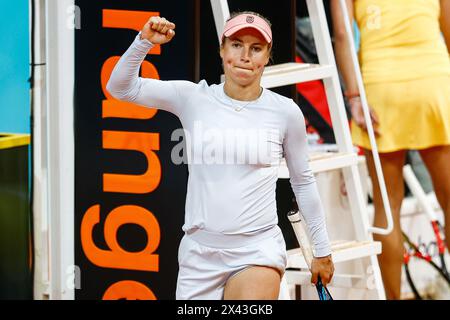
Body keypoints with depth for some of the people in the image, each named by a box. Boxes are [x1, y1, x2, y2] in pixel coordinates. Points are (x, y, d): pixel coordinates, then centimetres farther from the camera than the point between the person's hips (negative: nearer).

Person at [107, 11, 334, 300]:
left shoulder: (286, 112, 0)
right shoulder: (193, 98, 1)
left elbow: (303, 182, 11)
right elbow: (120, 88, -3)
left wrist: (322, 250, 15)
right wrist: (145, 41, -19)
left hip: (259, 250, -2)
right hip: (199, 251, 2)